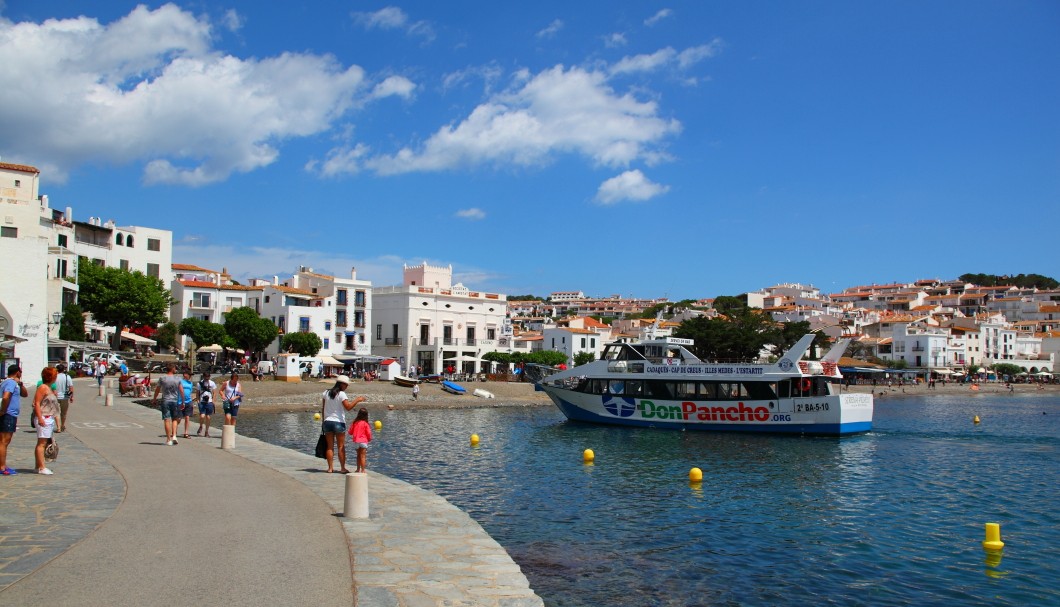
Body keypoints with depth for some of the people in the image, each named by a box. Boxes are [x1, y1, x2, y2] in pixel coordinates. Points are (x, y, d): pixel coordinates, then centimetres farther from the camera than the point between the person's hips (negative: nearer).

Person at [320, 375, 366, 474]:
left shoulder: (326, 393, 7)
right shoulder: (341, 394, -10)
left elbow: (323, 409, 10)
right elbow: (348, 407, -20)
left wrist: (324, 420, 17)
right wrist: (357, 400, -10)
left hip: (327, 422, 5)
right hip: (339, 422, -5)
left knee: (330, 446, 9)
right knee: (341, 447, 3)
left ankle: (330, 468, 9)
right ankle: (343, 468, 5)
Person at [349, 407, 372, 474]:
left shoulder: (355, 422, 1)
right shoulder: (365, 423, -9)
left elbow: (350, 432, 8)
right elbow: (368, 433, -7)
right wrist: (369, 439, 12)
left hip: (356, 441, 4)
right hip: (363, 441, -4)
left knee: (358, 455, 18)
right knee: (363, 456, -1)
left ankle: (358, 469, 24)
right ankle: (363, 470, -2)